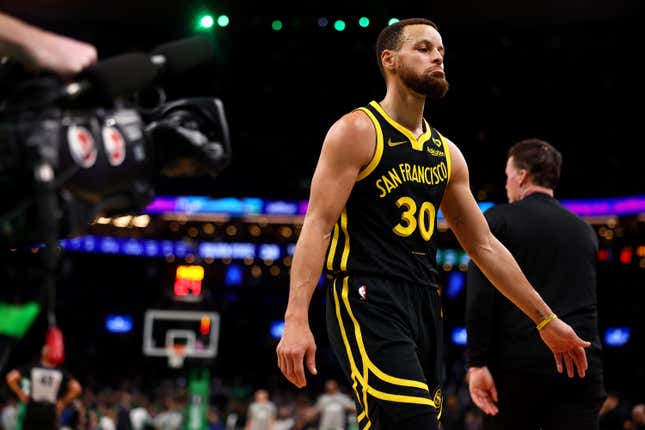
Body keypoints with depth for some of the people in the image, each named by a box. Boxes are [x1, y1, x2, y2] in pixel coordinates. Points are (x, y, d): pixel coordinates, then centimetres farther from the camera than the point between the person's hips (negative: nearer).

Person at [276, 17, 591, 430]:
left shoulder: (447, 153, 17)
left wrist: (546, 320, 22)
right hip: (367, 299, -8)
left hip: (425, 303, 8)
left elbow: (485, 245, 23)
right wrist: (296, 319, -23)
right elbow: (318, 225, -11)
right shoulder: (357, 131, -3)